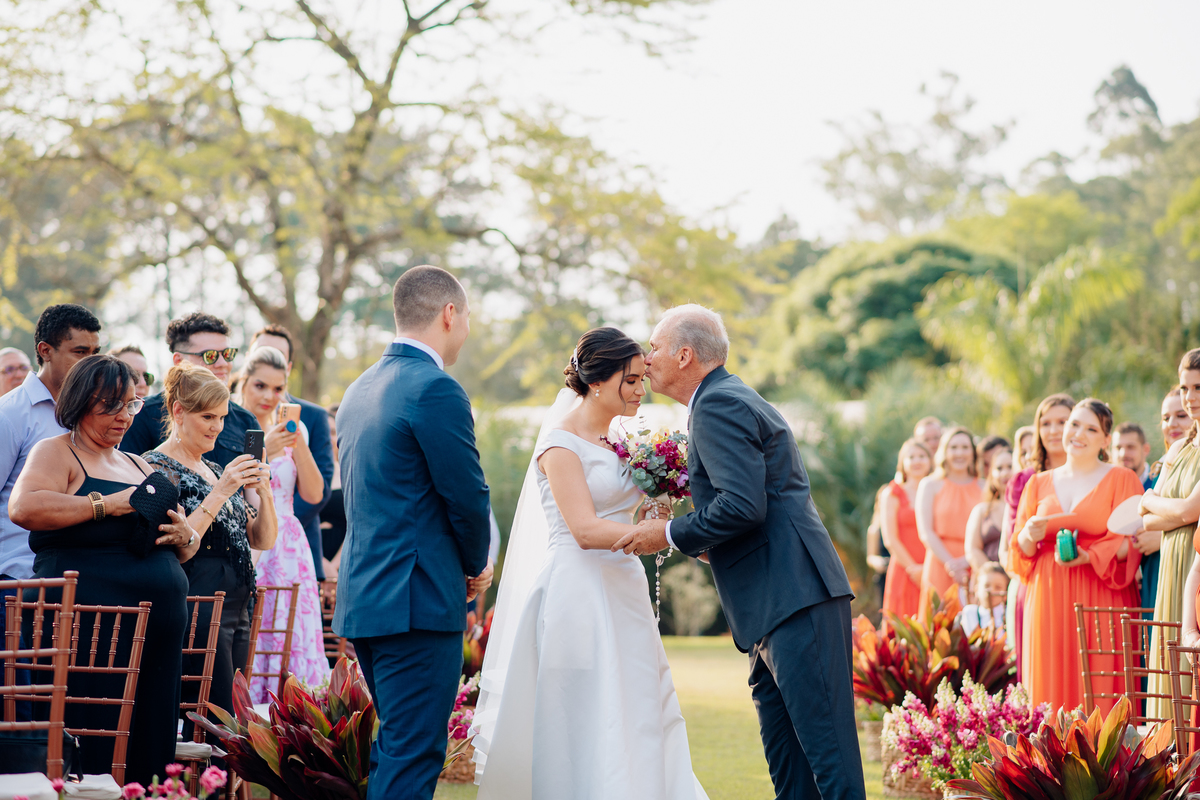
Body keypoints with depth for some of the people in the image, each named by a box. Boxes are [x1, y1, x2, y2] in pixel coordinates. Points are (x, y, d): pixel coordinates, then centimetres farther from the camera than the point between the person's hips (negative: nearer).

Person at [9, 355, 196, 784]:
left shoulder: (139, 467, 23)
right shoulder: (56, 452, 4)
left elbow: (185, 550, 28)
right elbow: (24, 507, -17)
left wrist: (184, 536, 3)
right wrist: (107, 504, -16)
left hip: (160, 633, 7)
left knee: (150, 750, 3)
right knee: (94, 752, -12)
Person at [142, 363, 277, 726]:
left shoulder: (215, 470, 18)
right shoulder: (157, 468, -6)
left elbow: (263, 540, 15)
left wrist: (263, 492, -2)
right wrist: (220, 493, -19)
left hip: (236, 611, 8)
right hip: (196, 610, -8)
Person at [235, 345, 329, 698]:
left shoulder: (292, 429, 11)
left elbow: (313, 494, 4)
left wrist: (299, 444, -8)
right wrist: (265, 451, -17)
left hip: (287, 551, 4)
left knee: (293, 643, -3)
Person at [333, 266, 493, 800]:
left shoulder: (361, 389, 15)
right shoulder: (435, 389, -13)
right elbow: (466, 496, -13)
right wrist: (476, 566, 7)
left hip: (362, 596, 9)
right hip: (419, 600, -9)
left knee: (393, 749, 17)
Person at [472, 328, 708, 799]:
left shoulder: (616, 439, 14)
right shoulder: (561, 443, -10)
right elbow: (585, 530, -19)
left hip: (621, 596, 8)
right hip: (577, 598, -8)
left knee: (638, 722, 5)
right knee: (583, 732, -6)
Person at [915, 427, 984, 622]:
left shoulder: (983, 488, 13)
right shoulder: (930, 485, 9)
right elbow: (925, 532, 0)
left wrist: (968, 560, -13)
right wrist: (950, 564, -11)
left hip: (975, 568, 1)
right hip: (940, 567, -1)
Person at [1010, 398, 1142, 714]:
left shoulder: (1122, 480, 6)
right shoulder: (1039, 483, 16)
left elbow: (1129, 544, -4)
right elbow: (1019, 550, 14)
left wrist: (1089, 557, -20)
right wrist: (1029, 536, -9)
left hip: (1100, 604, -3)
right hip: (1048, 602, 3)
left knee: (1098, 689, -9)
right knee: (1050, 686, -3)